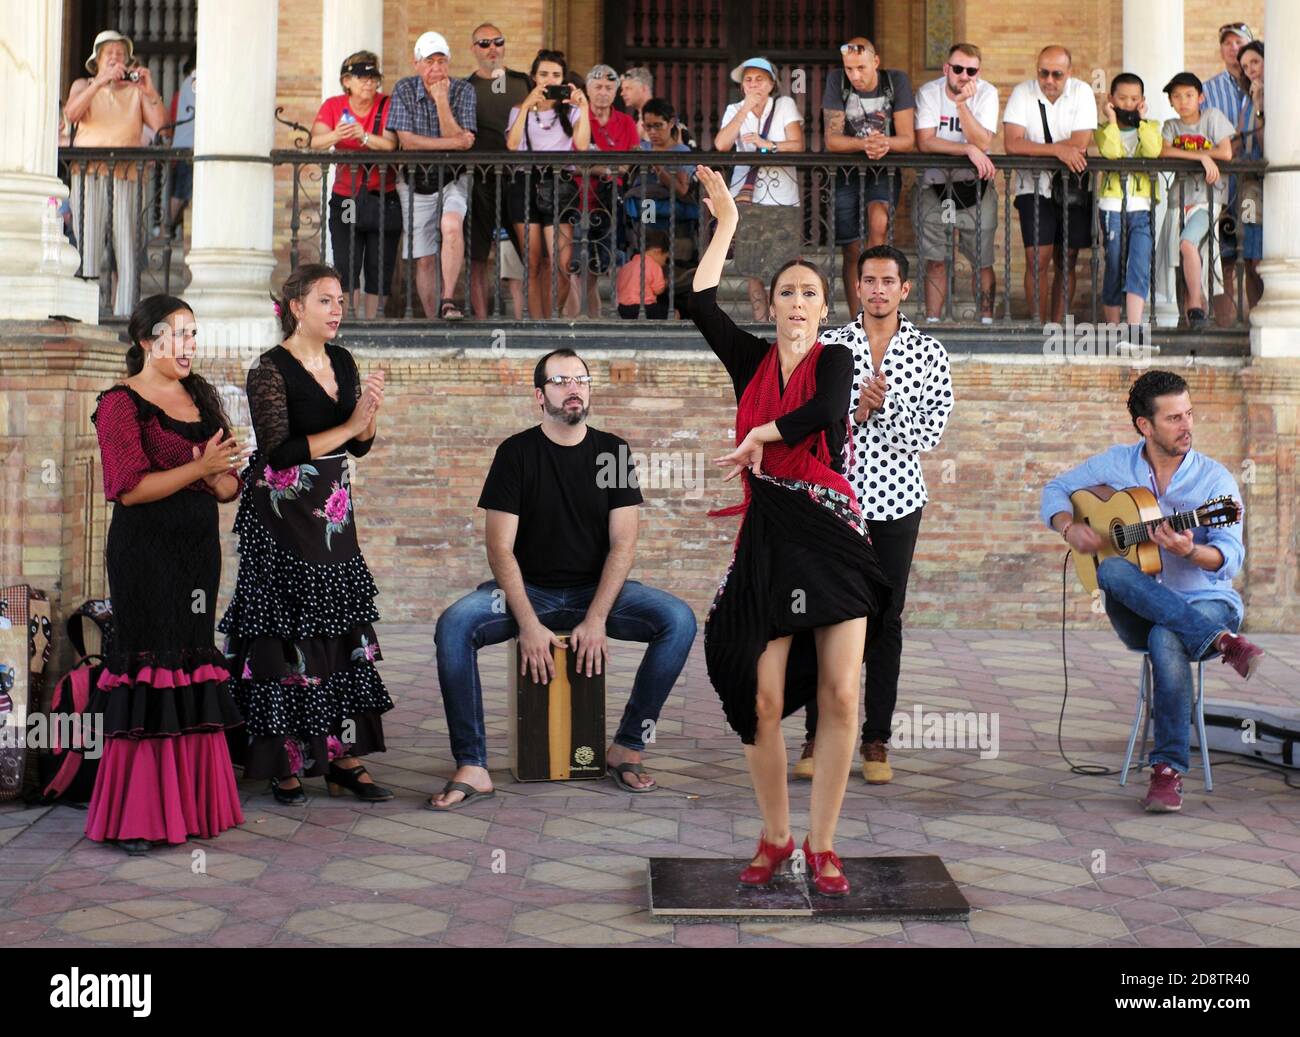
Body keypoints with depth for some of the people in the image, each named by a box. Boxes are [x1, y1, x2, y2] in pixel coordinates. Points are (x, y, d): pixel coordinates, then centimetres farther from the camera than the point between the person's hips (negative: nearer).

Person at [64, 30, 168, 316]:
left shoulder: (136, 91, 16)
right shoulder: (83, 86, 17)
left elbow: (160, 125, 2)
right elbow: (71, 114, -5)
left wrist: (151, 92, -10)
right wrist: (100, 82, -12)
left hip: (126, 176, 1)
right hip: (89, 174, -1)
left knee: (127, 249, -6)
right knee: (88, 248, -8)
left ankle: (124, 312, -4)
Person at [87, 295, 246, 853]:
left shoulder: (201, 395, 14)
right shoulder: (121, 403, -5)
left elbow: (230, 484, 13)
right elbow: (129, 488, -16)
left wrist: (217, 478, -9)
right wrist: (199, 469, -17)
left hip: (198, 550, 7)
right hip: (144, 553, -6)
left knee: (193, 669, 8)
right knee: (149, 670, -7)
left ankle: (191, 803, 14)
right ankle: (133, 818, 0)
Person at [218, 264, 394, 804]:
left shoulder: (343, 362, 10)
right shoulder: (270, 370, -10)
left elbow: (360, 447, 12)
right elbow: (278, 451, -18)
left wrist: (370, 409, -8)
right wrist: (348, 425, -17)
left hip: (334, 512, 6)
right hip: (281, 513, -6)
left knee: (341, 632, 5)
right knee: (284, 637, -3)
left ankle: (343, 757, 10)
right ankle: (284, 764, 6)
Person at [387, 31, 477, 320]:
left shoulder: (463, 90, -5)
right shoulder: (404, 90, -4)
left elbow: (460, 141, -15)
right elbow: (407, 141, -13)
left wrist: (442, 101, -23)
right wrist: (452, 143, -16)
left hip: (453, 179, -2)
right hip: (417, 183, 2)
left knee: (451, 225, -32)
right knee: (424, 260, 3)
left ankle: (448, 301, -27)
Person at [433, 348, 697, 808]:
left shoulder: (612, 451, 2)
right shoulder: (516, 453, -3)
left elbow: (622, 544, -4)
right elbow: (500, 548, -8)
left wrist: (596, 619, -18)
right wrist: (528, 623, -21)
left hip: (596, 590, 2)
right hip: (528, 589, -1)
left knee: (679, 619, -23)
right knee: (453, 625, -30)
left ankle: (627, 747, -12)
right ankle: (472, 766, -21)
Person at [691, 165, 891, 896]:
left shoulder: (835, 359, 2)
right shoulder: (752, 359, 10)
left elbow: (823, 411, -21)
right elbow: (702, 304, -1)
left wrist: (759, 437, -14)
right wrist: (727, 222, 6)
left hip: (831, 534, -2)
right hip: (767, 538, 2)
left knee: (840, 695, -5)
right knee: (764, 698, -3)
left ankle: (823, 844, 7)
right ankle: (775, 837, 14)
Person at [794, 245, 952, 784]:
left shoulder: (929, 352, 4)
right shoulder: (827, 346, 4)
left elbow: (929, 433, -4)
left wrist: (882, 405, -16)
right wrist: (855, 409, -15)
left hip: (896, 497, 0)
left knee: (886, 619, 5)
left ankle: (877, 741, 12)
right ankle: (818, 735, 11)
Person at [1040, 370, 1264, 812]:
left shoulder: (1215, 479, -6)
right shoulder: (1116, 464, 3)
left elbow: (1231, 557, -15)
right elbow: (1056, 490, 13)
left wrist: (1191, 551, -37)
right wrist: (1069, 528, -8)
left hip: (1205, 602, -2)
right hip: (1137, 612, 3)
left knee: (1167, 639, -37)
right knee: (1111, 570, -32)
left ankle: (1168, 769, -27)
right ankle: (1222, 643, -37)